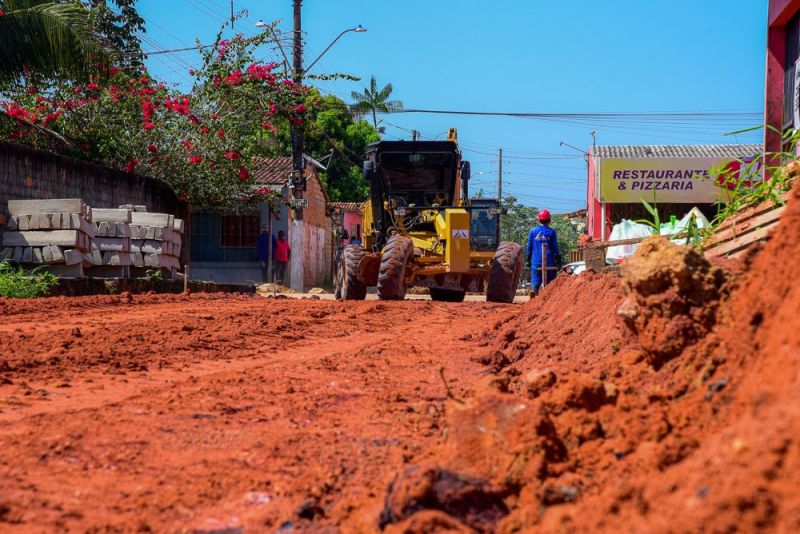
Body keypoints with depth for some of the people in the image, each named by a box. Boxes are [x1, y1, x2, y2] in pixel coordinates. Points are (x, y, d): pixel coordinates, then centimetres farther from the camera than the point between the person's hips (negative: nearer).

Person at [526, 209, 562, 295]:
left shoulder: (533, 231, 4)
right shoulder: (551, 232, -2)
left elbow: (529, 247, 7)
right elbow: (555, 248, 0)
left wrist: (528, 259, 15)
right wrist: (558, 260, 6)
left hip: (536, 261, 1)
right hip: (549, 262, -1)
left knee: (535, 279, 0)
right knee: (550, 281, 7)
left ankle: (533, 289, -28)